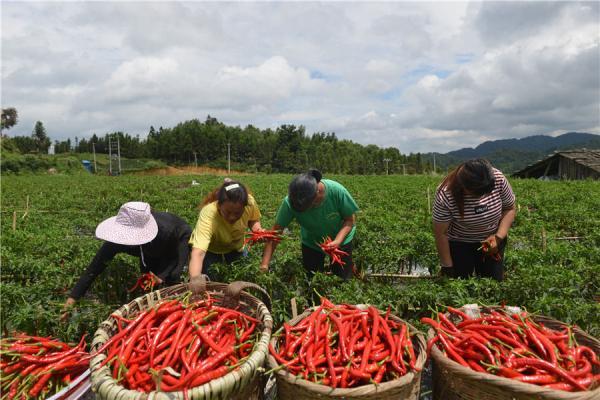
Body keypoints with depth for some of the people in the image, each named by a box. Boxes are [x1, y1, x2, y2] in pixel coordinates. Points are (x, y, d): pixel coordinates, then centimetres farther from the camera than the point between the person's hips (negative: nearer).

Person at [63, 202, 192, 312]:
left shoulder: (165, 230, -45)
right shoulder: (119, 238, -33)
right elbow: (95, 267, -28)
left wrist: (161, 275, -32)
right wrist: (72, 298, -30)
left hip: (179, 238, -4)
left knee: (171, 278, -17)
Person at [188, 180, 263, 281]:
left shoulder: (250, 202, -29)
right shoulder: (208, 214, -40)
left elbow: (253, 220, -5)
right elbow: (198, 253, -49)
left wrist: (258, 231, -26)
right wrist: (195, 280, -64)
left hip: (235, 249, 3)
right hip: (209, 250, -3)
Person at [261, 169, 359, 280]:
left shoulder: (337, 191, -34)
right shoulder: (289, 202, -30)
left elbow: (350, 220, -19)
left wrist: (338, 241, -35)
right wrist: (264, 265, -30)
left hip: (340, 239, -1)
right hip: (311, 243, 1)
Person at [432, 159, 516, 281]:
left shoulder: (498, 179, -21)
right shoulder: (445, 195, -30)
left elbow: (509, 208, -4)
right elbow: (441, 233, -20)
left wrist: (499, 237, -17)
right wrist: (447, 266, -13)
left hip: (492, 239, 3)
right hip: (459, 244, -2)